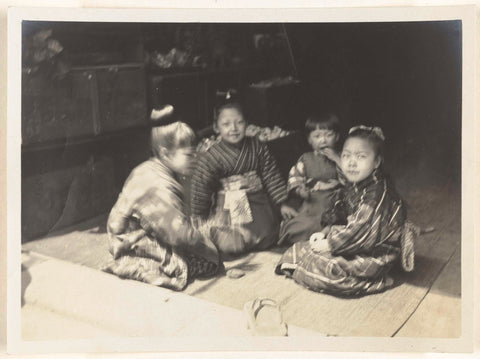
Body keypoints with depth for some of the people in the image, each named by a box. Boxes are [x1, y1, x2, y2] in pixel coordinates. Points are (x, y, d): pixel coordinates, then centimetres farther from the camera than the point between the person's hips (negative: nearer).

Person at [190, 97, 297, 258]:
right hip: (227, 207, -3)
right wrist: (199, 217, -3)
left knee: (266, 237, -9)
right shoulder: (211, 156, -12)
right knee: (228, 246, -17)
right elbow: (201, 188, -7)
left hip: (257, 201, 3)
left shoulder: (257, 147, -3)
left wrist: (282, 204, 5)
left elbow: (271, 175, 4)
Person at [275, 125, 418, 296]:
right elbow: (339, 215, 14)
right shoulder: (352, 187, 2)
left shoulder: (377, 193, -28)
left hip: (372, 255, -9)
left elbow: (362, 234, -29)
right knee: (303, 248, 9)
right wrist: (325, 232, -4)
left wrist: (329, 244, -21)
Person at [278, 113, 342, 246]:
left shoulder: (340, 157, 10)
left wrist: (337, 159, -12)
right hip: (312, 200, 0)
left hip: (335, 201, 0)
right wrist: (300, 189, -14)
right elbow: (295, 176, 7)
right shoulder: (306, 159, 12)